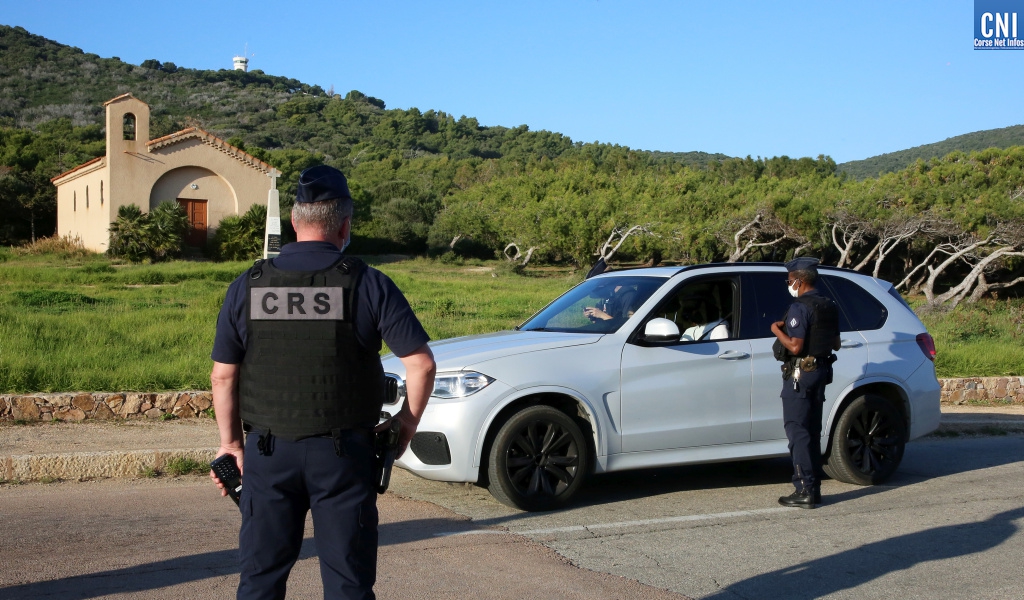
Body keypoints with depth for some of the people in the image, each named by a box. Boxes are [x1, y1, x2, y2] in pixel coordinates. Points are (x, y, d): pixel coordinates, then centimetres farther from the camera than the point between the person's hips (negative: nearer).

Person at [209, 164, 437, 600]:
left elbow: (223, 375, 4)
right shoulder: (367, 284, -7)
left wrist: (230, 442, 14)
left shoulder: (248, 286, 1)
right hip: (343, 451, -2)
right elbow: (421, 363, -10)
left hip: (268, 451, 2)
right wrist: (407, 422, 5)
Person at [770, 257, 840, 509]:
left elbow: (795, 346, -22)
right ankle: (813, 488, 19)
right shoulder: (830, 307, 11)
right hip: (821, 372, 9)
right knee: (812, 433, 14)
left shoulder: (800, 308, -16)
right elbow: (835, 344, 17)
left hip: (800, 373, -9)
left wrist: (777, 330, -8)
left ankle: (805, 491, -6)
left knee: (798, 433, -5)